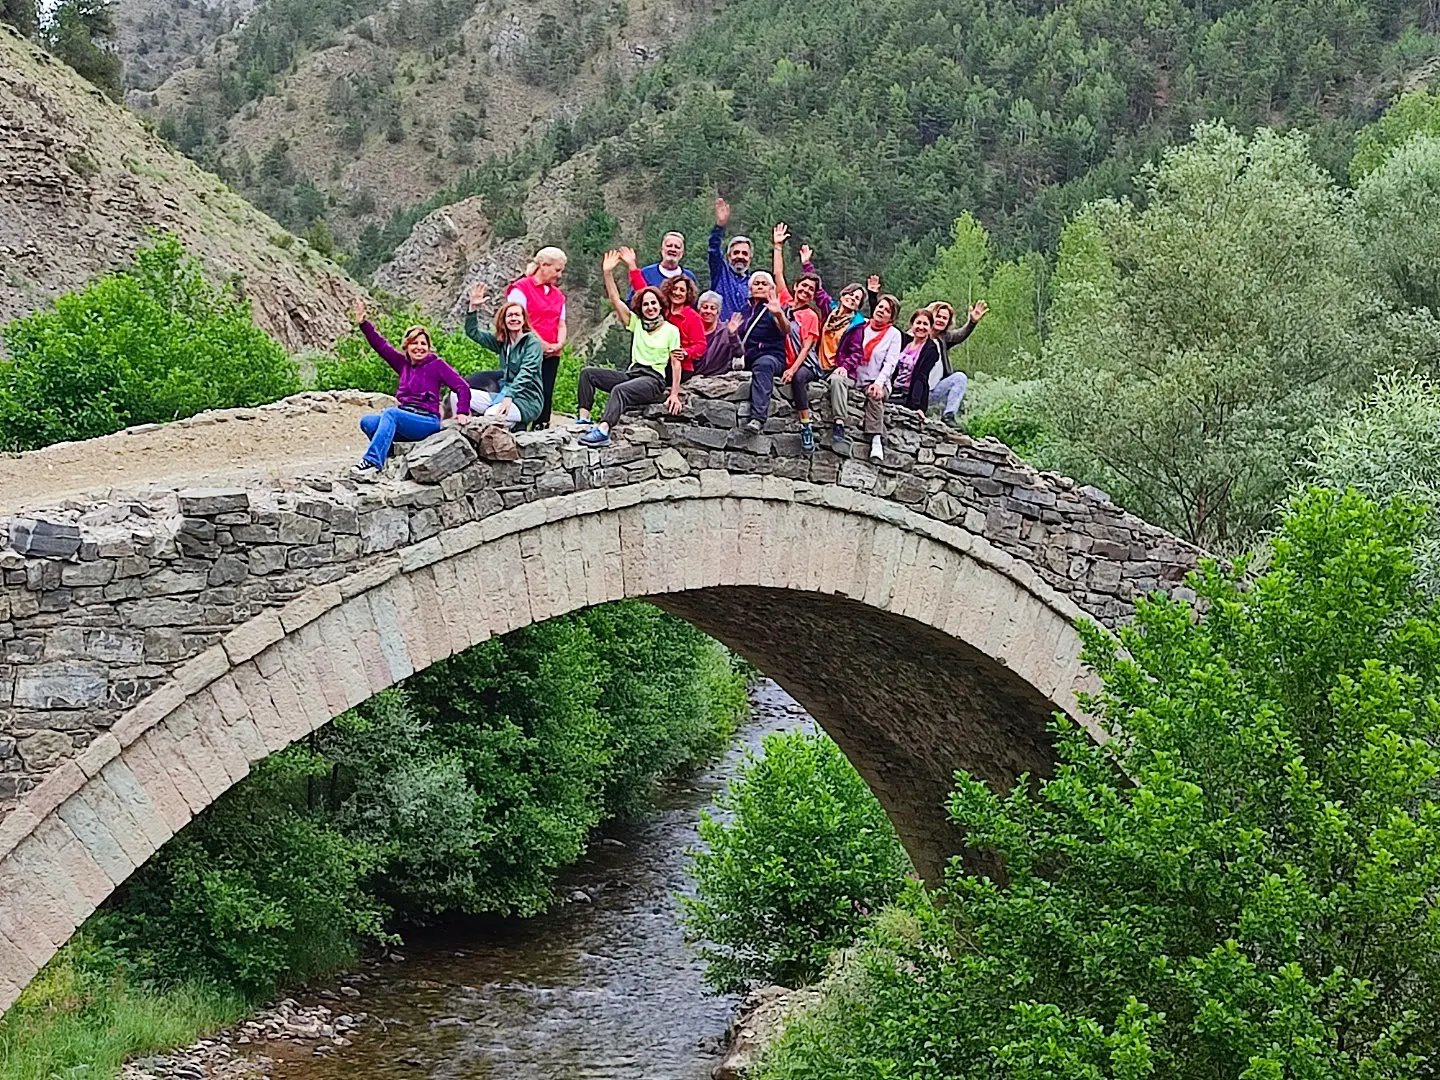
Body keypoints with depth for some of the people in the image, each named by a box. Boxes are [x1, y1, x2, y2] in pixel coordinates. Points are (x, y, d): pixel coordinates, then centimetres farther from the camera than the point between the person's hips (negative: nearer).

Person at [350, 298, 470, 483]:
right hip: (403, 422, 6)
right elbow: (380, 345, 14)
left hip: (427, 422, -6)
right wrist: (363, 322, 5)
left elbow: (462, 386, -3)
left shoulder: (437, 365, 2)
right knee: (367, 422, -20)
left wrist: (463, 412, -17)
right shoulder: (402, 363, 17)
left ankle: (372, 462, -45)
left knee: (390, 413, -34)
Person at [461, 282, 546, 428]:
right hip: (506, 393, 6)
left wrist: (508, 397, -31)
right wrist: (473, 308, -2)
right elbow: (472, 332, 13)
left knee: (492, 415, -35)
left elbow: (525, 374, -19)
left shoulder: (532, 342, -7)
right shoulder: (501, 342, 12)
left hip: (528, 400, -6)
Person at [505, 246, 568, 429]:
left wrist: (559, 344, -2)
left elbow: (561, 324, 17)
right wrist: (540, 343, -14)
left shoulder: (558, 295, 20)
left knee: (546, 398, 2)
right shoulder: (521, 288, -3)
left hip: (551, 355, 7)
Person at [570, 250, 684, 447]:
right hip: (631, 374, 6)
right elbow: (615, 299, 7)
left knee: (619, 390, -37)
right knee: (588, 373, -8)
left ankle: (603, 431, -57)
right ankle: (584, 419, -20)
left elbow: (676, 364, -1)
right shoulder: (636, 323, 14)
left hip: (654, 381, -6)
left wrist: (674, 394, -9)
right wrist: (608, 273, -5)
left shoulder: (671, 330, 1)